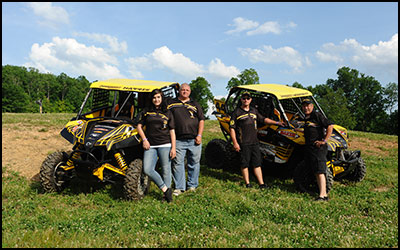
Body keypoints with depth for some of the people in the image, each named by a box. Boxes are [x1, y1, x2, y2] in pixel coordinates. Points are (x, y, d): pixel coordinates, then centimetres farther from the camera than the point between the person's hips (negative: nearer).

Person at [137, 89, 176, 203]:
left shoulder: (168, 113, 9)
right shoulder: (146, 111, 12)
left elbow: (172, 131, 7)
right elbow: (139, 126, 14)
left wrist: (173, 148, 0)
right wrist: (144, 140, 0)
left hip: (165, 144, -1)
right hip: (150, 145, 2)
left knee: (166, 170, 0)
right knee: (147, 170, -11)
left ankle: (167, 195, 13)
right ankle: (165, 189, 3)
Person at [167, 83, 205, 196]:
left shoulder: (195, 104, 12)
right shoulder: (171, 103, 11)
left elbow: (201, 120, 9)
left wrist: (199, 135, -2)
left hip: (194, 140, 1)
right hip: (178, 140, -1)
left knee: (194, 163, 7)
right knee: (177, 163, -1)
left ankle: (192, 185, 20)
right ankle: (179, 187, 9)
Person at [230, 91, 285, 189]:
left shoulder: (254, 110, 15)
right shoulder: (237, 112, -3)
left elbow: (263, 119, 27)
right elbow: (232, 128, -6)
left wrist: (276, 123, 20)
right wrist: (235, 143, -13)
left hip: (255, 142, 5)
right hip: (243, 143, -5)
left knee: (257, 163, 7)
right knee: (245, 164, 2)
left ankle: (261, 184, 12)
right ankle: (247, 184, 14)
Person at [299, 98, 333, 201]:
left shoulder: (317, 115, -6)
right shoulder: (306, 119, 20)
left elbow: (330, 126, -14)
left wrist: (324, 140, -15)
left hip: (318, 147, -9)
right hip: (308, 147, 9)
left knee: (320, 171, -12)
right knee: (315, 171, 7)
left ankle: (322, 195, -13)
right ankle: (324, 193, 11)